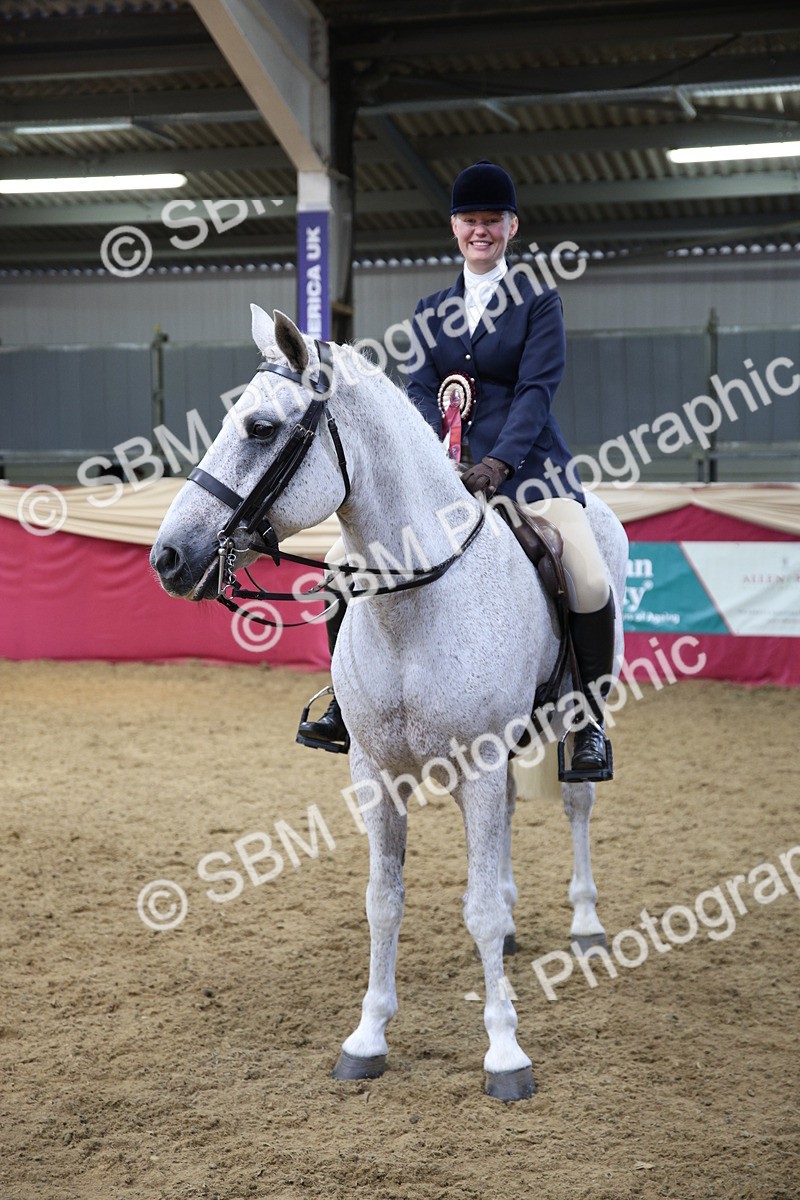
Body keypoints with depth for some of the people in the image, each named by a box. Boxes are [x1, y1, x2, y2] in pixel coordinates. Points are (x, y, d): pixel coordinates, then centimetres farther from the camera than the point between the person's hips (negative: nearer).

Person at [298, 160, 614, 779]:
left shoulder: (539, 300, 2)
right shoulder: (433, 310, 15)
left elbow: (536, 389, -9)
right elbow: (422, 390, 5)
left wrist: (497, 463, -23)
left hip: (525, 462, -4)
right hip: (447, 465, 4)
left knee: (591, 582, -24)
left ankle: (591, 720, -4)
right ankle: (349, 700, 8)